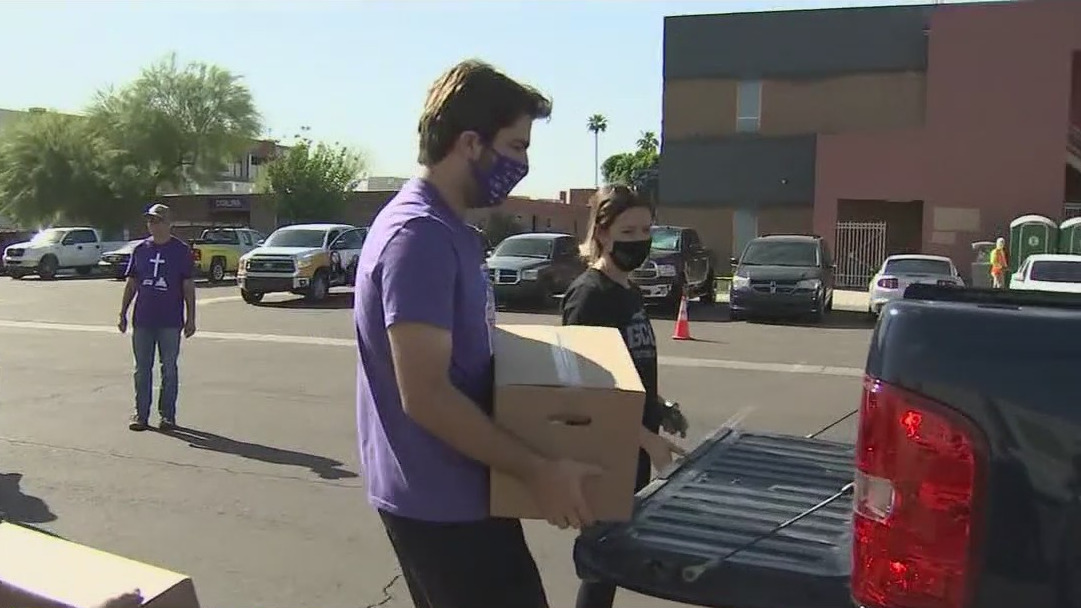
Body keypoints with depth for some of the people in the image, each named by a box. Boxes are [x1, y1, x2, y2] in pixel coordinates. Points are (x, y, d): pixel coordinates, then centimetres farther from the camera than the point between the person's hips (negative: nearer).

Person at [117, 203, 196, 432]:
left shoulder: (181, 250, -1)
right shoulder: (140, 250, 8)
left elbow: (188, 287, -1)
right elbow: (131, 284, 13)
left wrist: (190, 318, -4)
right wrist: (123, 314, 9)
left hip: (170, 321, -3)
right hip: (142, 319, 3)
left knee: (169, 369, 5)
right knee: (142, 369, 8)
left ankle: (168, 415, 14)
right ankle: (141, 413, 17)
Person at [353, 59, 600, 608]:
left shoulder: (445, 226, 9)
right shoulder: (420, 235, -23)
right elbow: (425, 395, -27)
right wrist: (536, 471, -22)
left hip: (441, 492, 10)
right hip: (443, 501, -10)